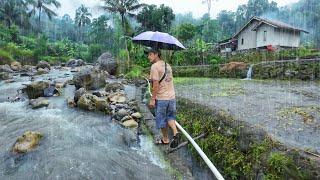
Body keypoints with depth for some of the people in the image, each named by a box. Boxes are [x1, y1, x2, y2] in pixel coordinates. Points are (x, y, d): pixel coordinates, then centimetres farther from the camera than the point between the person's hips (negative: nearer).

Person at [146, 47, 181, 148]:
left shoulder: (155, 66, -14)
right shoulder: (167, 65, 10)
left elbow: (156, 84, -20)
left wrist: (152, 99, -17)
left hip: (161, 98, -7)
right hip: (171, 96, 7)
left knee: (162, 119, 10)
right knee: (170, 116, 21)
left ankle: (165, 139, 25)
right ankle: (175, 132, 3)